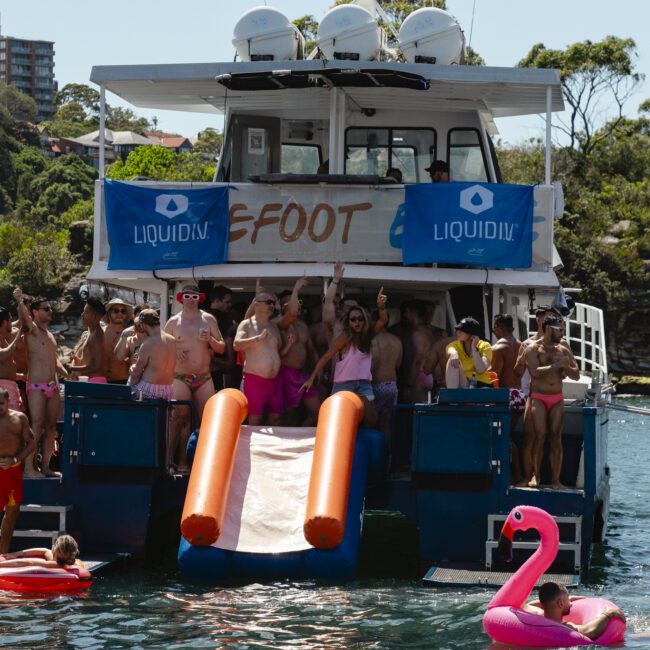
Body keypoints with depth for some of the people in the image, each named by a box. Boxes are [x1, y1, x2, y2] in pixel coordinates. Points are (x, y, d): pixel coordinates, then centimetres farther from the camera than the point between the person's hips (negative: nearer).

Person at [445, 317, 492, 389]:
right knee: (453, 361, -25)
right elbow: (451, 351, -21)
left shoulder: (485, 346, 0)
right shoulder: (455, 345, 6)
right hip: (462, 384, 2)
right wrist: (453, 355, -45)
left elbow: (481, 370, -15)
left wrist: (474, 348, -14)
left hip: (482, 385, -2)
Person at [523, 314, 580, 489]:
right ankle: (535, 475, -3)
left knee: (556, 438, -4)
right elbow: (535, 372, -15)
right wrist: (556, 366, -16)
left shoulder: (564, 351, 14)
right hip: (538, 397, -3)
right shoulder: (534, 349, 0)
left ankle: (555, 479, -6)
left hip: (557, 399, 4)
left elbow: (576, 375, 11)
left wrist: (566, 366, -8)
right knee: (540, 436, -13)